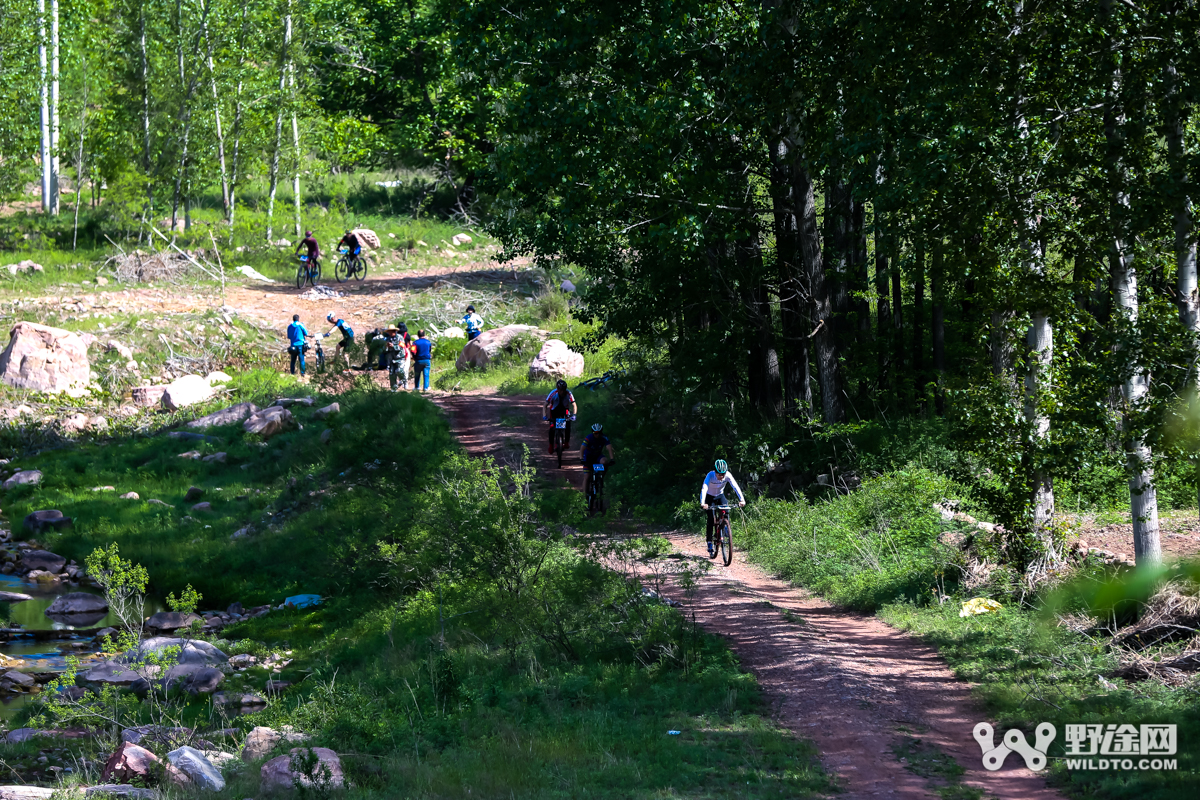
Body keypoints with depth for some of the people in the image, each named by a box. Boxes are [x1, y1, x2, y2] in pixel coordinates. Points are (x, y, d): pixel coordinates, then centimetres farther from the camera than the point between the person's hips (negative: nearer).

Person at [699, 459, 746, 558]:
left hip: (720, 495, 2)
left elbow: (736, 487, -35)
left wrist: (742, 500, -49)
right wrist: (702, 503, -58)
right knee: (711, 519, -12)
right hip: (710, 497, -2)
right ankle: (710, 545, -8)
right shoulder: (710, 475, -33)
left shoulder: (728, 475, -27)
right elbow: (704, 488, -44)